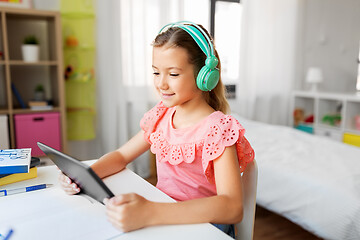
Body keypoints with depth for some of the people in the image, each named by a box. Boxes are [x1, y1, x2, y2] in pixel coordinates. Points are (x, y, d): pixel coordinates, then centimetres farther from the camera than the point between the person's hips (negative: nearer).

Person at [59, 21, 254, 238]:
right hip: (160, 218, 6)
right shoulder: (162, 116, 4)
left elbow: (233, 208, -29)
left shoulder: (218, 129, -18)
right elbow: (122, 155, 12)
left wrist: (149, 213, -41)